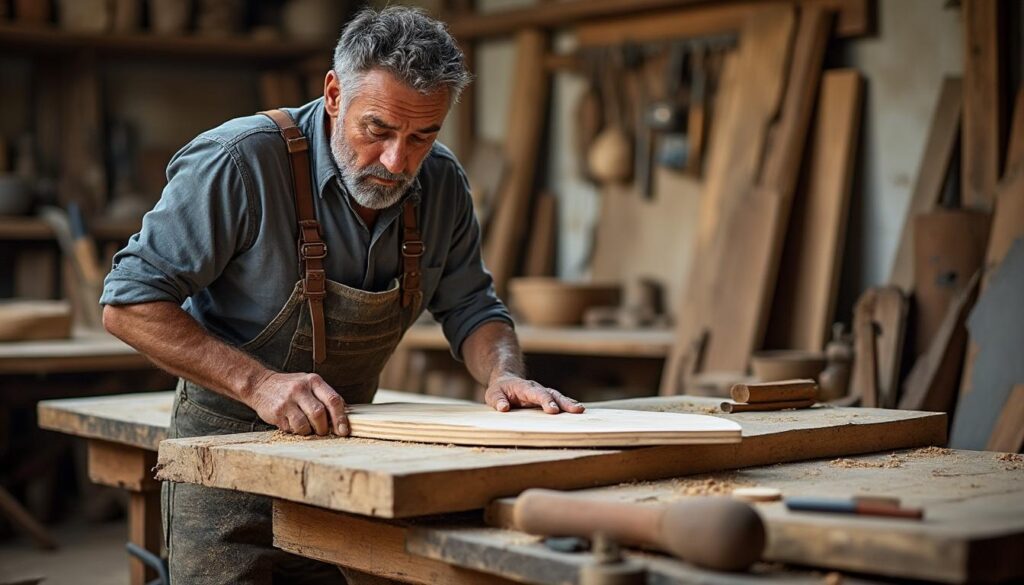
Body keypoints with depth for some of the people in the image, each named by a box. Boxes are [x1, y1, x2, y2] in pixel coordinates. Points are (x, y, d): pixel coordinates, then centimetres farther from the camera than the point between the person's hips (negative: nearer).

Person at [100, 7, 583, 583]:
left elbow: (472, 309, 6)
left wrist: (505, 374, -16)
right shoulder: (241, 161, -22)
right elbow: (130, 303, -20)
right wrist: (258, 383, -30)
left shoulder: (442, 183, -5)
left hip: (341, 445, 5)